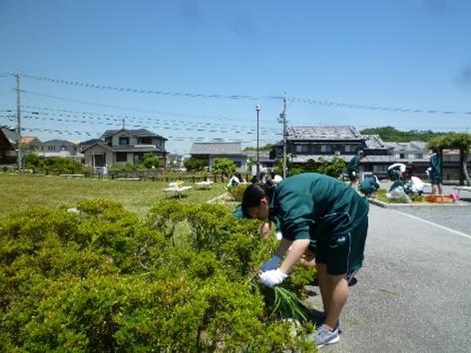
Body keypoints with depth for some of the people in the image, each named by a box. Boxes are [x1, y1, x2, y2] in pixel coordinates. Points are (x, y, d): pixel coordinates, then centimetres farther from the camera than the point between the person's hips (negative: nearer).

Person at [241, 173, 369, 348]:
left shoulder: (289, 200, -29)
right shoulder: (280, 196, 1)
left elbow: (302, 240, -40)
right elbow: (291, 233, 10)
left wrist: (281, 273, -41)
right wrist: (275, 258, 3)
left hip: (347, 215, -10)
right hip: (329, 217, 10)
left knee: (336, 274, -1)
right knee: (322, 268, 13)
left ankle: (330, 329, 12)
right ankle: (327, 317, 26)